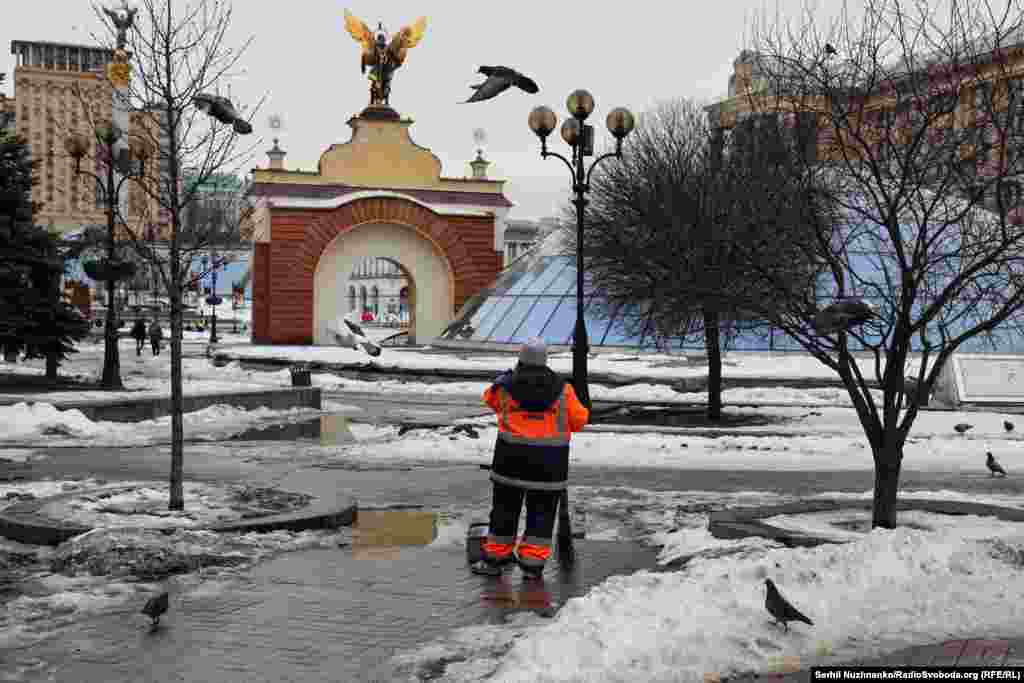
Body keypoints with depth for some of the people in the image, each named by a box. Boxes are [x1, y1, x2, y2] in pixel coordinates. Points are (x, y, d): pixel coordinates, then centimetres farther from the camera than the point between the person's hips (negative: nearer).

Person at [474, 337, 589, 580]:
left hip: (512, 455, 0)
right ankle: (532, 563, 8)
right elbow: (579, 420, 3)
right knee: (541, 511, 9)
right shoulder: (561, 388, -4)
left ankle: (495, 558, 20)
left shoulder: (505, 385, -4)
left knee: (505, 507, 13)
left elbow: (490, 398, 18)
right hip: (549, 460, 0)